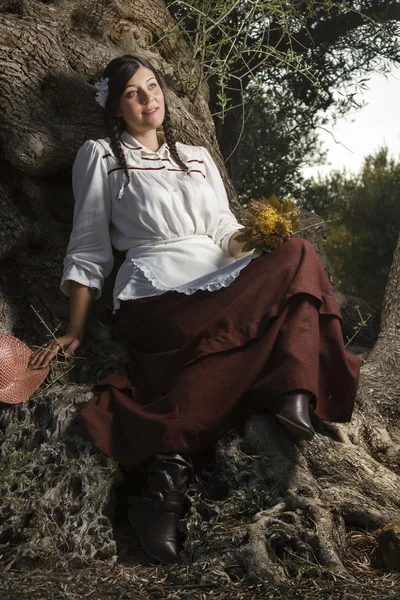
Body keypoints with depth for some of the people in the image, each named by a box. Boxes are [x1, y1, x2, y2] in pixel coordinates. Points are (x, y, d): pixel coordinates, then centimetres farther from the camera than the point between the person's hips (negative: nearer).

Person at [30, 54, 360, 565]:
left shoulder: (198, 157, 29)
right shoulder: (101, 156, 15)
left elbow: (227, 232, 21)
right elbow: (89, 249, 8)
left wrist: (256, 263, -2)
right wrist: (75, 331, -1)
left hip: (219, 288, 6)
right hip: (156, 296, -5)